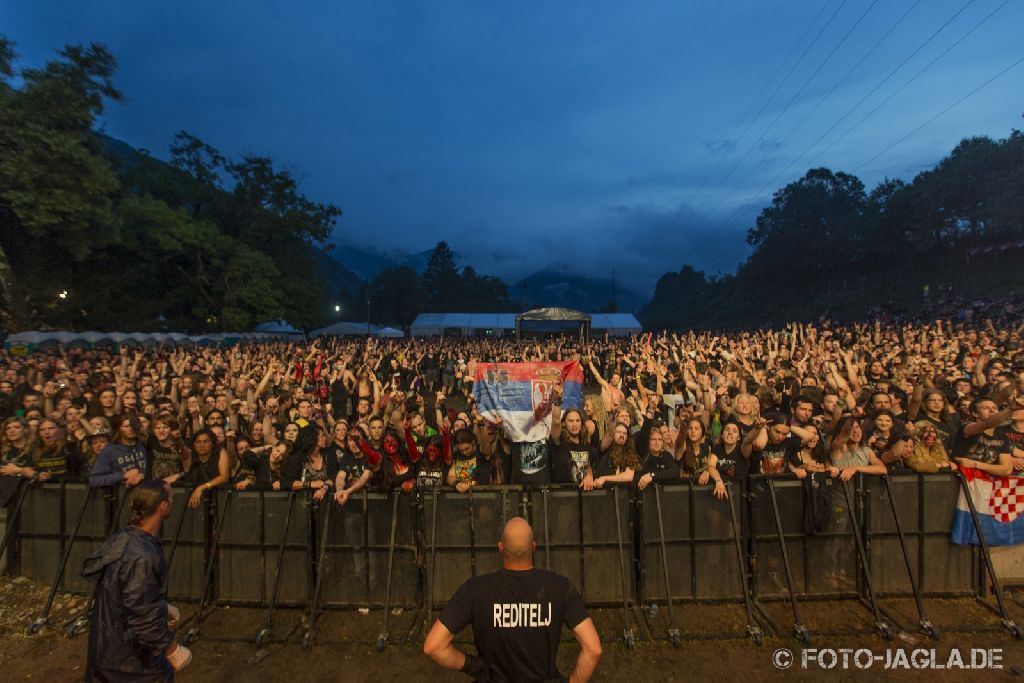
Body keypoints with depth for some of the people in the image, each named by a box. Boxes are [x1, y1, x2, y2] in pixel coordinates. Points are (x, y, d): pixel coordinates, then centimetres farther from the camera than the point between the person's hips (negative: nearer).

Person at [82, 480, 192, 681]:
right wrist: (173, 650, -17)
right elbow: (144, 618, -28)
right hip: (130, 659, -8)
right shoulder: (141, 557, -34)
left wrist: (162, 607, 20)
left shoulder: (124, 538, -3)